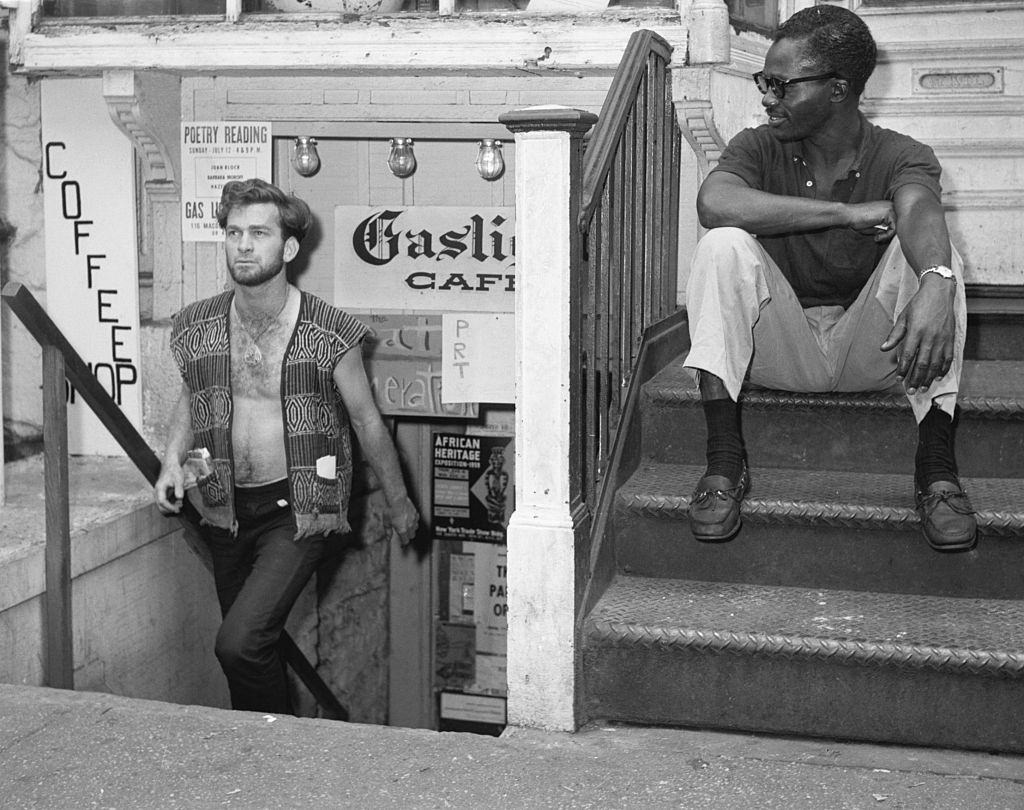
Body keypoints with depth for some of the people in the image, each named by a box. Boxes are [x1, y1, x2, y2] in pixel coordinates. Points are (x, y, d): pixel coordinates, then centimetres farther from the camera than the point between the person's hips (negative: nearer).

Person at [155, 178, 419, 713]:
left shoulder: (330, 334, -13)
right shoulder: (194, 328, -2)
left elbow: (366, 420, 0)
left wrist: (398, 502, 10)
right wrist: (173, 458, -1)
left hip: (298, 512, -5)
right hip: (226, 510, 5)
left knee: (239, 643, -19)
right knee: (253, 649, 15)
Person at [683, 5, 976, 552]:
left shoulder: (901, 157, -6)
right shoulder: (759, 148, -2)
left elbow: (921, 217, -30)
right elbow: (714, 203, -26)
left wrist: (936, 286, -55)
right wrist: (846, 212, -29)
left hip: (870, 353, -1)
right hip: (783, 352, 1)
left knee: (929, 255, -25)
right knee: (724, 246, -24)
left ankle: (936, 466, -27)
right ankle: (723, 459, -26)